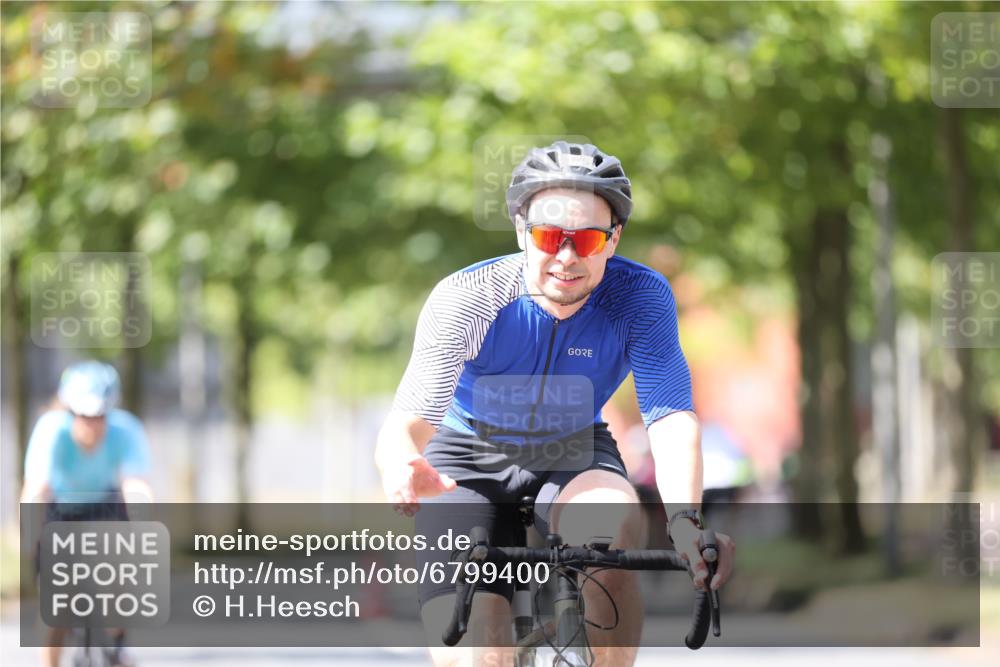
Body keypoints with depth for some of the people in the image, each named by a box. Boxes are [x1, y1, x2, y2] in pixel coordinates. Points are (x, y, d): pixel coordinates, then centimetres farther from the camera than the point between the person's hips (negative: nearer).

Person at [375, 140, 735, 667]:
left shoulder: (641, 297, -23)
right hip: (470, 460, -1)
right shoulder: (466, 298, -27)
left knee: (614, 531, -34)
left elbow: (671, 418, -31)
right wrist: (404, 472, -62)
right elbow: (405, 426, -35)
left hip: (574, 454, 1)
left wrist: (685, 521, -52)